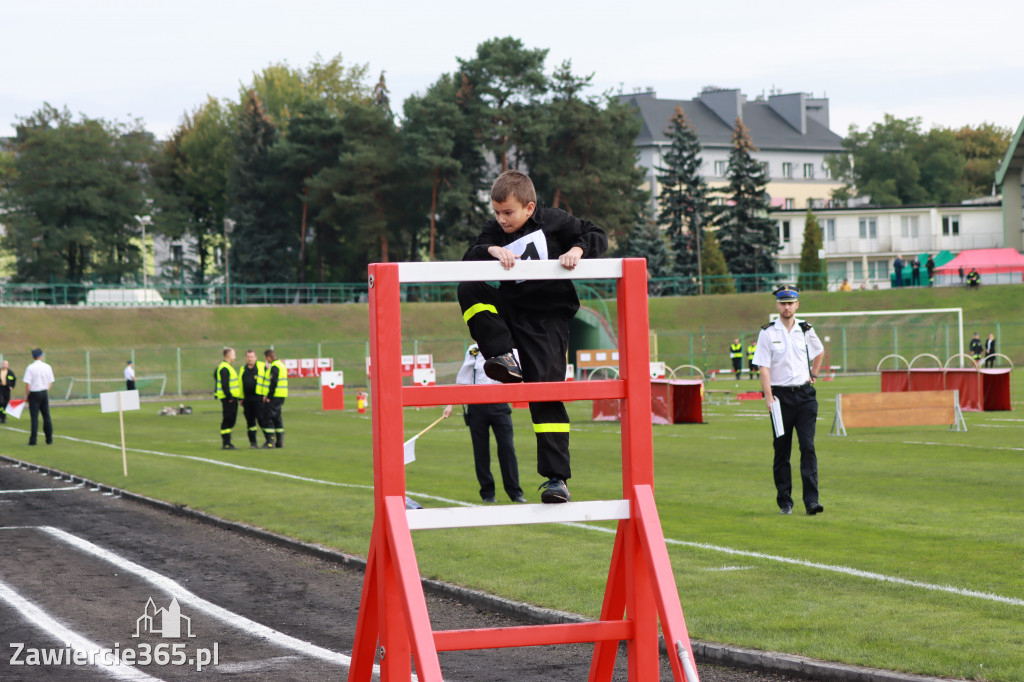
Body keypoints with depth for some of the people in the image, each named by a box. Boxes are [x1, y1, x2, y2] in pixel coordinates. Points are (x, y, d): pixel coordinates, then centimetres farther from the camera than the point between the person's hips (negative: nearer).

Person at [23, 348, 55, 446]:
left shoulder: (30, 368, -11)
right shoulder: (47, 367, 2)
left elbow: (28, 384, -13)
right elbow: (50, 383, 6)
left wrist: (26, 396, -3)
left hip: (34, 393, -4)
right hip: (44, 393, 4)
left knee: (34, 417, -3)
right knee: (46, 416, 9)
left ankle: (33, 440, -5)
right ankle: (49, 439, 12)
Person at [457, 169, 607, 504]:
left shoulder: (553, 222, -3)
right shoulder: (495, 231, 5)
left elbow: (597, 235, 2)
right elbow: (467, 261, -6)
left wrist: (577, 249, -19)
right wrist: (491, 249, -25)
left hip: (547, 320, -4)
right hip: (511, 311, 4)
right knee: (469, 290, -20)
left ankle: (556, 477, -12)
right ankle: (504, 358, -18)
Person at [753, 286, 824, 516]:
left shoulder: (806, 330, 8)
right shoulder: (768, 333, -1)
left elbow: (819, 352, 29)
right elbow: (764, 368, -6)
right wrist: (768, 397, -16)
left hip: (805, 395, 2)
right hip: (781, 396, -2)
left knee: (808, 447, -8)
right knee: (782, 450, 3)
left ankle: (811, 499, -12)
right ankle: (784, 501, 11)